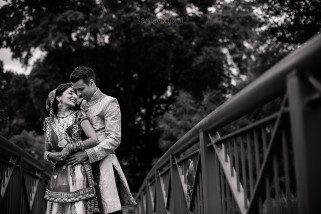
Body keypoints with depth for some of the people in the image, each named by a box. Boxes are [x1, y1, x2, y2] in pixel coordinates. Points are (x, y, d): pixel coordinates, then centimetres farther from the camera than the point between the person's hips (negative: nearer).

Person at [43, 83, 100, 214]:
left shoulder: (78, 116, 5)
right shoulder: (49, 122, 14)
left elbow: (94, 140, -7)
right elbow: (46, 152, 18)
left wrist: (70, 147, -9)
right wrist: (52, 156, -4)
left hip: (78, 172, -3)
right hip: (58, 174, 3)